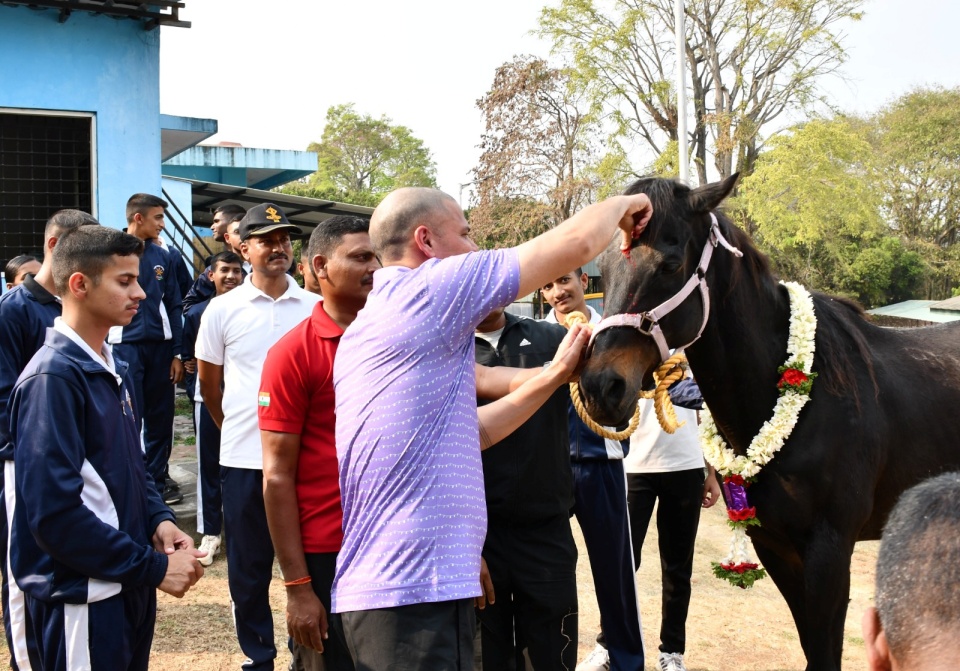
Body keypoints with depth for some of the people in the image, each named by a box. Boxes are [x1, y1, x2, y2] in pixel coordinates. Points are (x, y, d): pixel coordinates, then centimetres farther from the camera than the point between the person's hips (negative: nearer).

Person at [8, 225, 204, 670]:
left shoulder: (112, 367, 9)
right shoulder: (53, 377, -19)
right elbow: (54, 513, -24)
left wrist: (158, 519, -1)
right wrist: (154, 566, -18)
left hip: (127, 586, 9)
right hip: (79, 600, -9)